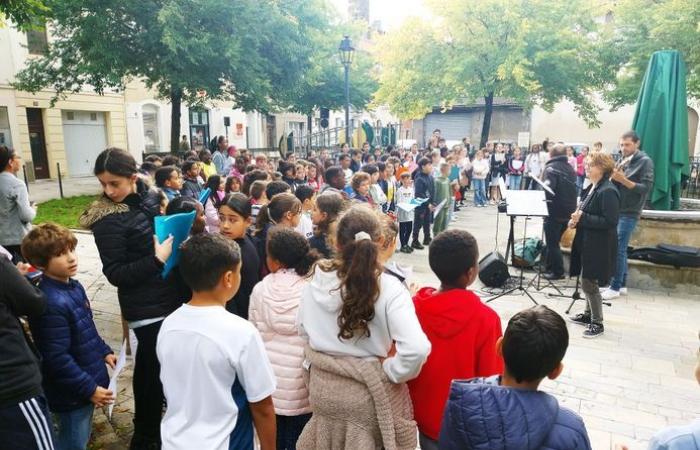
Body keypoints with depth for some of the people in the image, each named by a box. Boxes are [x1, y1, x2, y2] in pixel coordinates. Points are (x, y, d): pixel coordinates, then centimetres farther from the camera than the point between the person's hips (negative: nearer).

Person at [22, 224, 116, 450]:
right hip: (71, 393, -8)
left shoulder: (74, 286, 1)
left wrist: (104, 352, 13)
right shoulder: (50, 303, -28)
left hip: (90, 380, 8)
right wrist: (90, 389, -21)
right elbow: (57, 359, -27)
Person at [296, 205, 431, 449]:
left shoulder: (316, 282, -10)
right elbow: (417, 348, -31)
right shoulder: (388, 288, -22)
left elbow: (303, 331, 5)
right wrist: (391, 371, -14)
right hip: (370, 393, -3)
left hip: (322, 387, 3)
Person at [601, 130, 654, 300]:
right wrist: (613, 178, -10)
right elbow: (614, 185, 11)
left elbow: (646, 188, -14)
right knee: (620, 249, 11)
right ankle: (622, 284, 20)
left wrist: (624, 180, -23)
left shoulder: (645, 161, -7)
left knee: (618, 249, -7)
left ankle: (615, 288, 1)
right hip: (616, 210, 7)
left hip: (629, 213, -7)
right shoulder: (622, 161, 13)